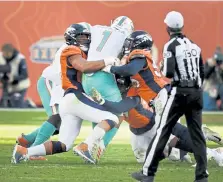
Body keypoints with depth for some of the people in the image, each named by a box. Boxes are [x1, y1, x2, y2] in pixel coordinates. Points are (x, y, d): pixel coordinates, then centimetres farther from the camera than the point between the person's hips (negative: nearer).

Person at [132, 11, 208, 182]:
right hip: (196, 92, 5)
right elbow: (202, 73, 14)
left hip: (179, 93, -5)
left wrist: (162, 72, 5)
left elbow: (169, 73, -17)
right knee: (197, 134, 6)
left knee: (163, 131, 0)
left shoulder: (171, 46, -8)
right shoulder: (194, 46, 11)